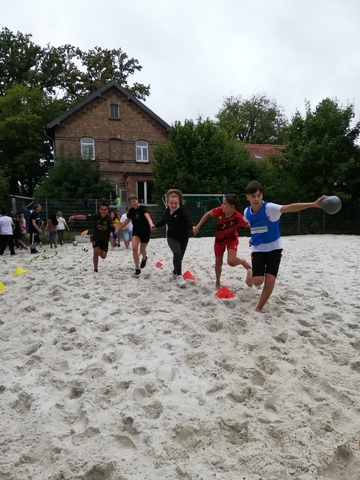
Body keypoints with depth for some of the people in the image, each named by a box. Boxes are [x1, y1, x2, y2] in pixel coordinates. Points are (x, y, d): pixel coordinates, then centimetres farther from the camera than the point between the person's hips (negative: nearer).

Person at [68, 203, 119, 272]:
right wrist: (74, 217, -32)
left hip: (105, 239, 0)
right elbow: (84, 217, -18)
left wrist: (116, 229, -61)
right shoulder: (95, 216, -16)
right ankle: (95, 268, 4)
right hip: (96, 237, 0)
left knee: (103, 256, -1)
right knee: (96, 252, -17)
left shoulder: (109, 219, -21)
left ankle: (100, 250, 38)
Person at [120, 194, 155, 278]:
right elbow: (127, 220, 16)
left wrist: (151, 224, -62)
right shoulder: (131, 211, -2)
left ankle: (144, 258, 51)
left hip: (145, 232, -4)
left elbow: (147, 216, -42)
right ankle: (137, 269, -5)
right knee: (134, 248, -17)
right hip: (136, 231, 4)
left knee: (142, 250, 11)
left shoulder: (142, 208, -20)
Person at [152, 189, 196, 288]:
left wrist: (193, 226, -63)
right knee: (177, 253, -25)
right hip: (172, 237, 2)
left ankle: (175, 272, 40)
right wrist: (156, 225, 35)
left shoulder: (183, 210, -21)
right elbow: (164, 220, 19)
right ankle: (179, 276, -17)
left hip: (183, 237, -2)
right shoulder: (167, 210, -3)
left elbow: (189, 219, -41)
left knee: (179, 257, 10)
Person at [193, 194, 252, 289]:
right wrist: (198, 226, -7)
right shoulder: (220, 210, -27)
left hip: (232, 238, -3)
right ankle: (217, 282, 34)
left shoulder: (238, 217, -35)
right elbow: (208, 214, -9)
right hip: (219, 238, 3)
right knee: (218, 262, 10)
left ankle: (245, 263, 13)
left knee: (231, 261, -22)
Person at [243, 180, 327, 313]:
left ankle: (259, 308, 12)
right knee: (258, 281, -10)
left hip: (274, 248, -2)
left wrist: (313, 204, -52)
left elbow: (290, 207, -39)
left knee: (270, 280, -9)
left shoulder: (269, 208, -22)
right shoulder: (247, 212, -6)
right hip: (257, 249, 3)